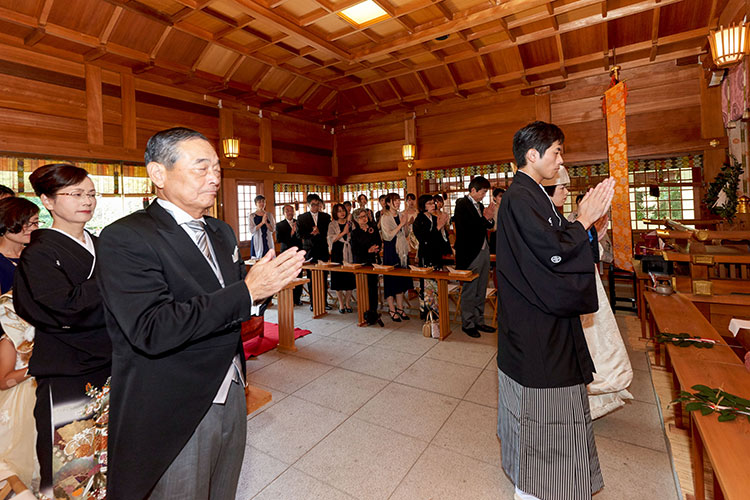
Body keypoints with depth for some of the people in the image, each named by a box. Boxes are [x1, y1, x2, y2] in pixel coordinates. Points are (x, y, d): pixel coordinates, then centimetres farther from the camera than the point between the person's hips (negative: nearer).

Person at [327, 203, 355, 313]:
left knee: (350, 277, 2)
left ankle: (348, 302, 15)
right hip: (337, 253, -2)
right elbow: (331, 239, -9)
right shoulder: (332, 225, 4)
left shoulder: (350, 223, 11)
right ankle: (341, 304, 13)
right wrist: (344, 232, -14)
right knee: (338, 277, 0)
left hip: (349, 252, 2)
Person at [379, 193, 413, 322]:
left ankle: (400, 308, 21)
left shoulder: (401, 216, 11)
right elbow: (388, 236, -18)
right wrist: (401, 224, -18)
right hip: (390, 250, -7)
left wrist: (408, 224, -2)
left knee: (401, 278, 10)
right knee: (391, 279, -1)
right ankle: (392, 309, 10)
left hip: (402, 250, 7)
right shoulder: (385, 217, -9)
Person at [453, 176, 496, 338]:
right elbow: (466, 228, -22)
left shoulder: (480, 205, 14)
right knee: (469, 291, 2)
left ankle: (479, 321, 27)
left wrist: (490, 217, -3)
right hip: (470, 253, -9)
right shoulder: (462, 204, -11)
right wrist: (485, 218, -17)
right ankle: (467, 324, 15)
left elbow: (489, 225, 17)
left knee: (481, 290, 15)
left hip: (483, 251, 9)